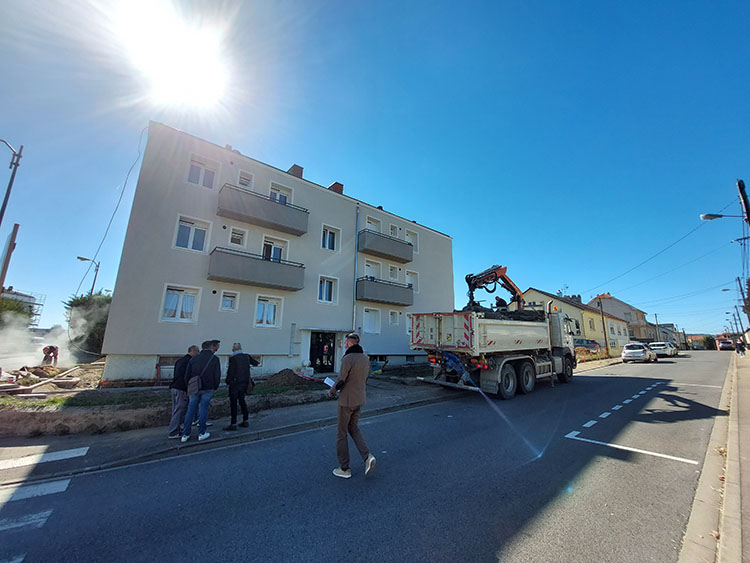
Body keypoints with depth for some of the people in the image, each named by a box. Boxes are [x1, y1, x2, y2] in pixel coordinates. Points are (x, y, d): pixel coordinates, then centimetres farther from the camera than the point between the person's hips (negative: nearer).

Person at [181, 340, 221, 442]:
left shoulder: (193, 358, 4)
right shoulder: (214, 359, -5)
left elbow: (187, 375, 6)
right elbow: (217, 376, -6)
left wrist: (189, 386, 19)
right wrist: (215, 387, 11)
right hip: (207, 389, -3)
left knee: (190, 411, 11)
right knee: (203, 410, 6)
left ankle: (185, 435, 16)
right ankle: (201, 433, 14)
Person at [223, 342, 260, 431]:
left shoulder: (233, 358, -14)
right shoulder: (247, 356, 1)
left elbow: (230, 372, -15)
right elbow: (256, 363, 14)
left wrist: (228, 382, -2)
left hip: (235, 383, -6)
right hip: (245, 383, 6)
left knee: (233, 403, 2)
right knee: (242, 401, 17)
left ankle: (233, 424, 6)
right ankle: (245, 421, 22)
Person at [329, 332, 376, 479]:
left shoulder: (348, 358, -21)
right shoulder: (366, 358, 3)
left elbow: (341, 381, -21)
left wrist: (332, 391, -2)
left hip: (346, 401, -7)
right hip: (359, 399, 7)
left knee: (341, 433, 10)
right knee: (353, 428, 23)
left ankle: (344, 469, 21)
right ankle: (367, 456, 10)